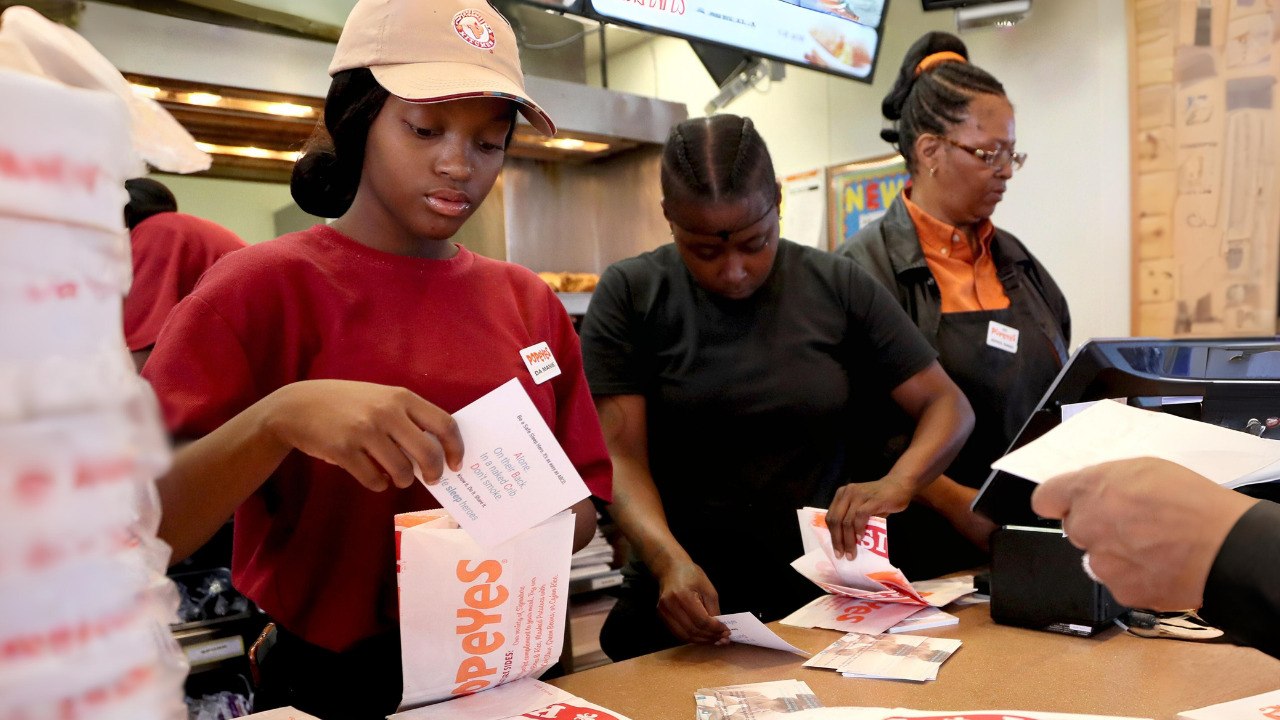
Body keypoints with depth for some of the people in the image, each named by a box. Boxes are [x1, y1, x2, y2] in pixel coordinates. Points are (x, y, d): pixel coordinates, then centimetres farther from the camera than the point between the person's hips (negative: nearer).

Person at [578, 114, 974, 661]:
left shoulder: (839, 288, 3)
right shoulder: (631, 294, -1)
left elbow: (947, 405, 6)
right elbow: (620, 455, -7)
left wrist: (896, 484, -15)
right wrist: (670, 561, -25)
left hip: (824, 586, 2)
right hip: (687, 596, -1)